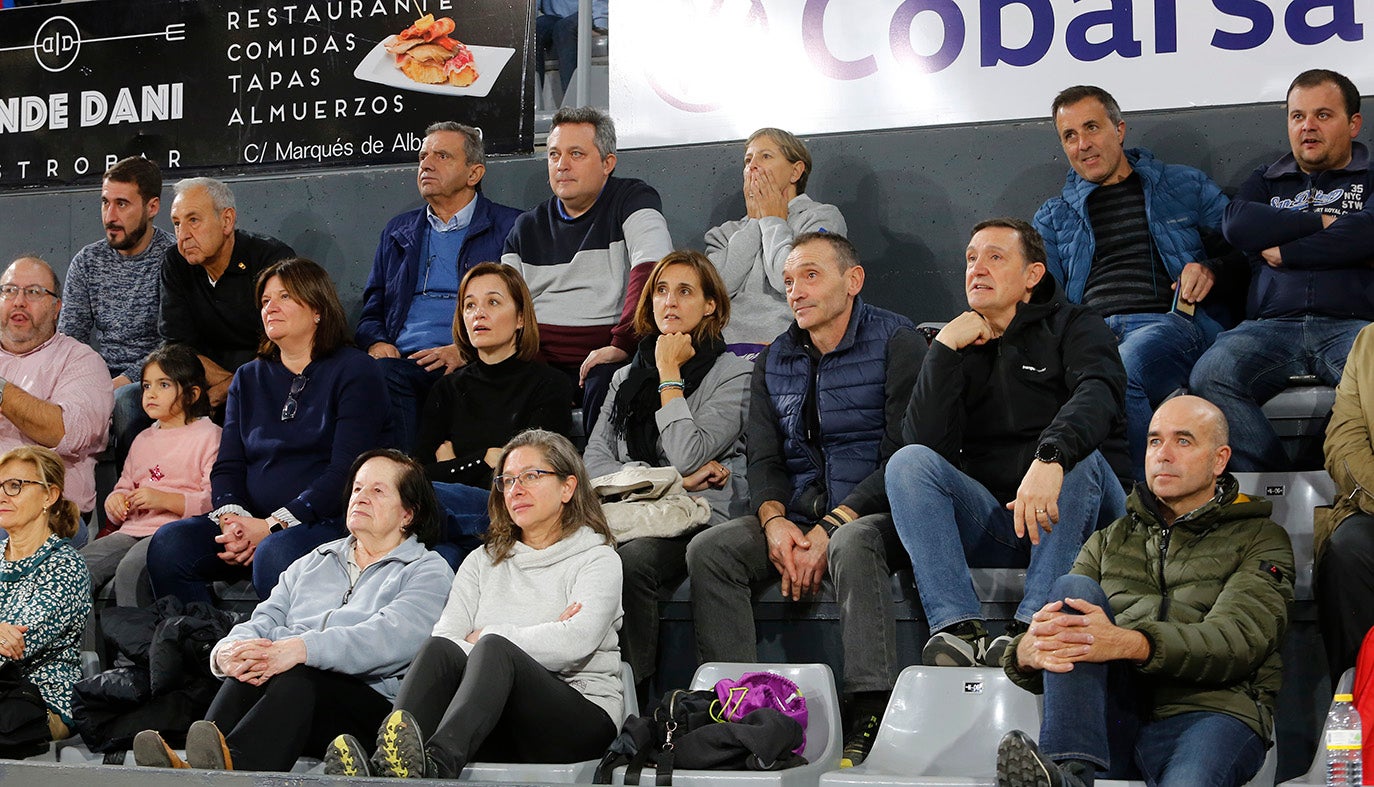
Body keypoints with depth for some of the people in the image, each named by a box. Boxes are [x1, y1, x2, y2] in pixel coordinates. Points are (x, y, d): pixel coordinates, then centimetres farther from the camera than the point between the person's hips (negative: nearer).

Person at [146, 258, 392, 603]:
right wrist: (231, 517, -9)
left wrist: (273, 525, -17)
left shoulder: (355, 371, 2)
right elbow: (227, 466, 15)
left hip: (327, 521, -5)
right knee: (168, 542, -20)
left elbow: (348, 471, -9)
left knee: (275, 553, -38)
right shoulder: (249, 378, 22)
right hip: (252, 521, 6)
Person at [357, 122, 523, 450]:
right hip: (402, 359, 3)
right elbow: (371, 311, 28)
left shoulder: (509, 227, 12)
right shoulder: (399, 230, 28)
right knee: (381, 375, -33)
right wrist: (377, 343, 3)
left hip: (471, 364, -3)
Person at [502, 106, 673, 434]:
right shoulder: (528, 226, 21)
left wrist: (622, 343, -23)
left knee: (606, 383, -37)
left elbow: (652, 266, -12)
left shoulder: (633, 200, 5)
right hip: (537, 361, 4)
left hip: (603, 359, -4)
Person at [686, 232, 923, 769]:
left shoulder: (897, 343, -3)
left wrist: (831, 527, -20)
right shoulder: (773, 362, 16)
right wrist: (774, 522, -12)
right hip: (798, 517, 6)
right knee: (708, 550, -19)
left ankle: (871, 717, -41)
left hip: (876, 513, -5)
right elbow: (763, 458, 11)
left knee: (851, 544, -39)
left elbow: (904, 456, -11)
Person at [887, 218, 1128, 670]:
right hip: (991, 522, 3)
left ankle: (1034, 626, -41)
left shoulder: (1072, 327, 5)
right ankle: (959, 628, -36)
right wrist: (945, 349, -9)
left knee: (1079, 457, -32)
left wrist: (1049, 458, -40)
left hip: (1072, 516, -3)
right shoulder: (959, 348, 16)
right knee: (908, 462, -19)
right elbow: (925, 441, -1)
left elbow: (1098, 393, -20)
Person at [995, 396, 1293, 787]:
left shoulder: (1262, 540, 16)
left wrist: (1129, 644, -23)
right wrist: (1029, 650, -14)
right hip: (1114, 720, 4)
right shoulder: (1109, 541, 29)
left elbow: (1237, 638, -4)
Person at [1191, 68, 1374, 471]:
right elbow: (1237, 225, 7)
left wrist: (1285, 252, 4)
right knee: (1209, 377, -30)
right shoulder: (1267, 181, 30)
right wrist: (1324, 223, 5)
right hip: (1270, 325, 3)